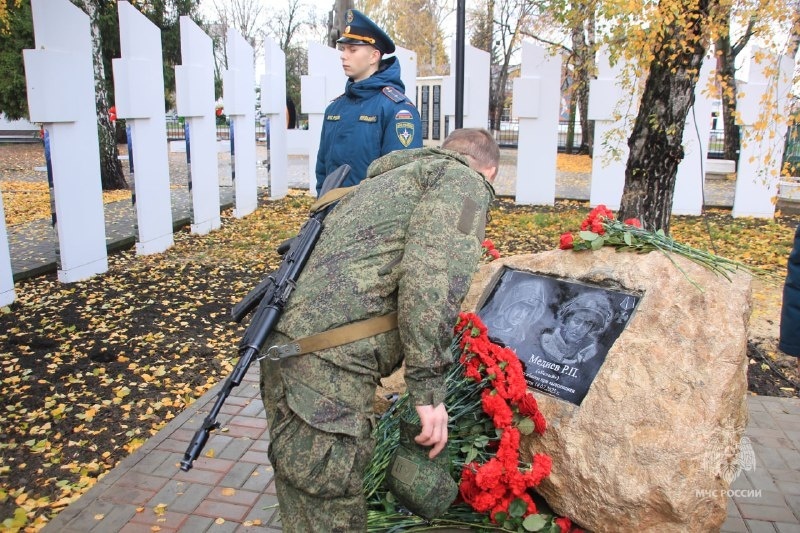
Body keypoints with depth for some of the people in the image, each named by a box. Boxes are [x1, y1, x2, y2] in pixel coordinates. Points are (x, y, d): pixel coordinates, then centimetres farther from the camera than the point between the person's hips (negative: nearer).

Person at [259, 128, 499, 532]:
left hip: (288, 349, 10)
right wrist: (428, 387, -13)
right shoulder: (464, 180, 4)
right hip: (327, 367, -10)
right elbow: (432, 274, -15)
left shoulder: (387, 180, 31)